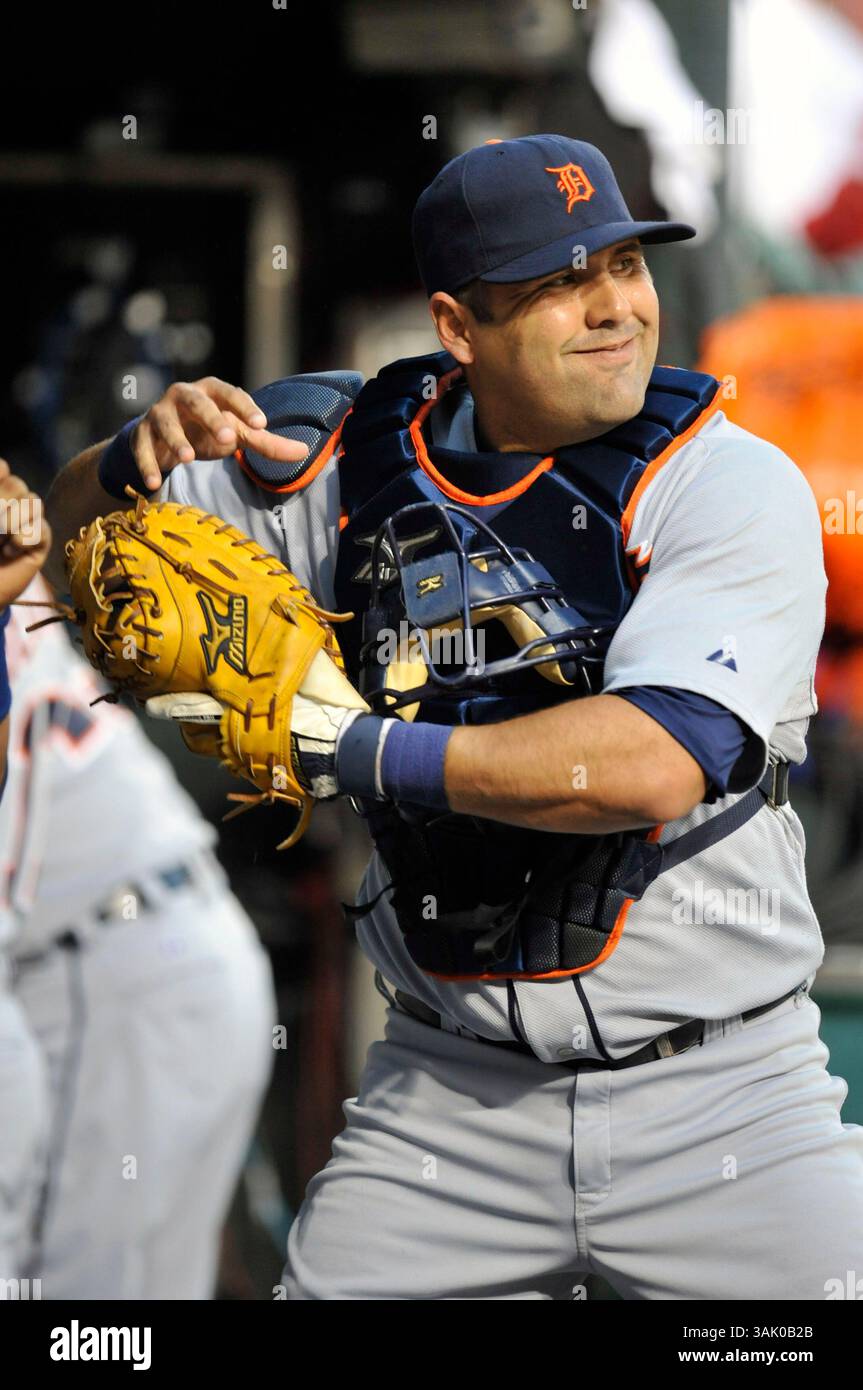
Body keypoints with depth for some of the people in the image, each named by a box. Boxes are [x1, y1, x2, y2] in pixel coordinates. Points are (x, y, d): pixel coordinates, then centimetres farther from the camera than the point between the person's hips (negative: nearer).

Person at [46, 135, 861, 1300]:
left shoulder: (733, 483, -10)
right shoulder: (361, 453, 2)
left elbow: (655, 764, -25)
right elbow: (80, 530, 11)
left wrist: (360, 751, -24)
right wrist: (143, 453, -13)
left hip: (720, 1104, -3)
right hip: (451, 1098, 3)